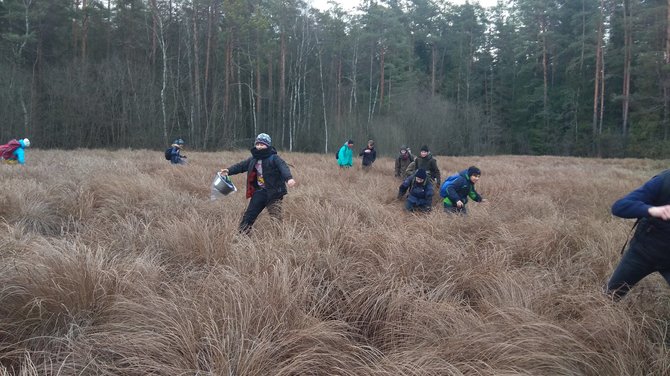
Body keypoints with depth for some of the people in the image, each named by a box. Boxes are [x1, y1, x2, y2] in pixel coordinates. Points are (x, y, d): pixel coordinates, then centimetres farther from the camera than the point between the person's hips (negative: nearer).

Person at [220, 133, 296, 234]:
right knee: (248, 215, 7)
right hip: (259, 192, 6)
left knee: (275, 218, -11)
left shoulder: (274, 158, -10)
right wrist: (229, 170, -1)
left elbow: (283, 167, -26)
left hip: (273, 193, -6)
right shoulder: (253, 159, 10)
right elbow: (241, 166, 16)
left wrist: (289, 178, -47)